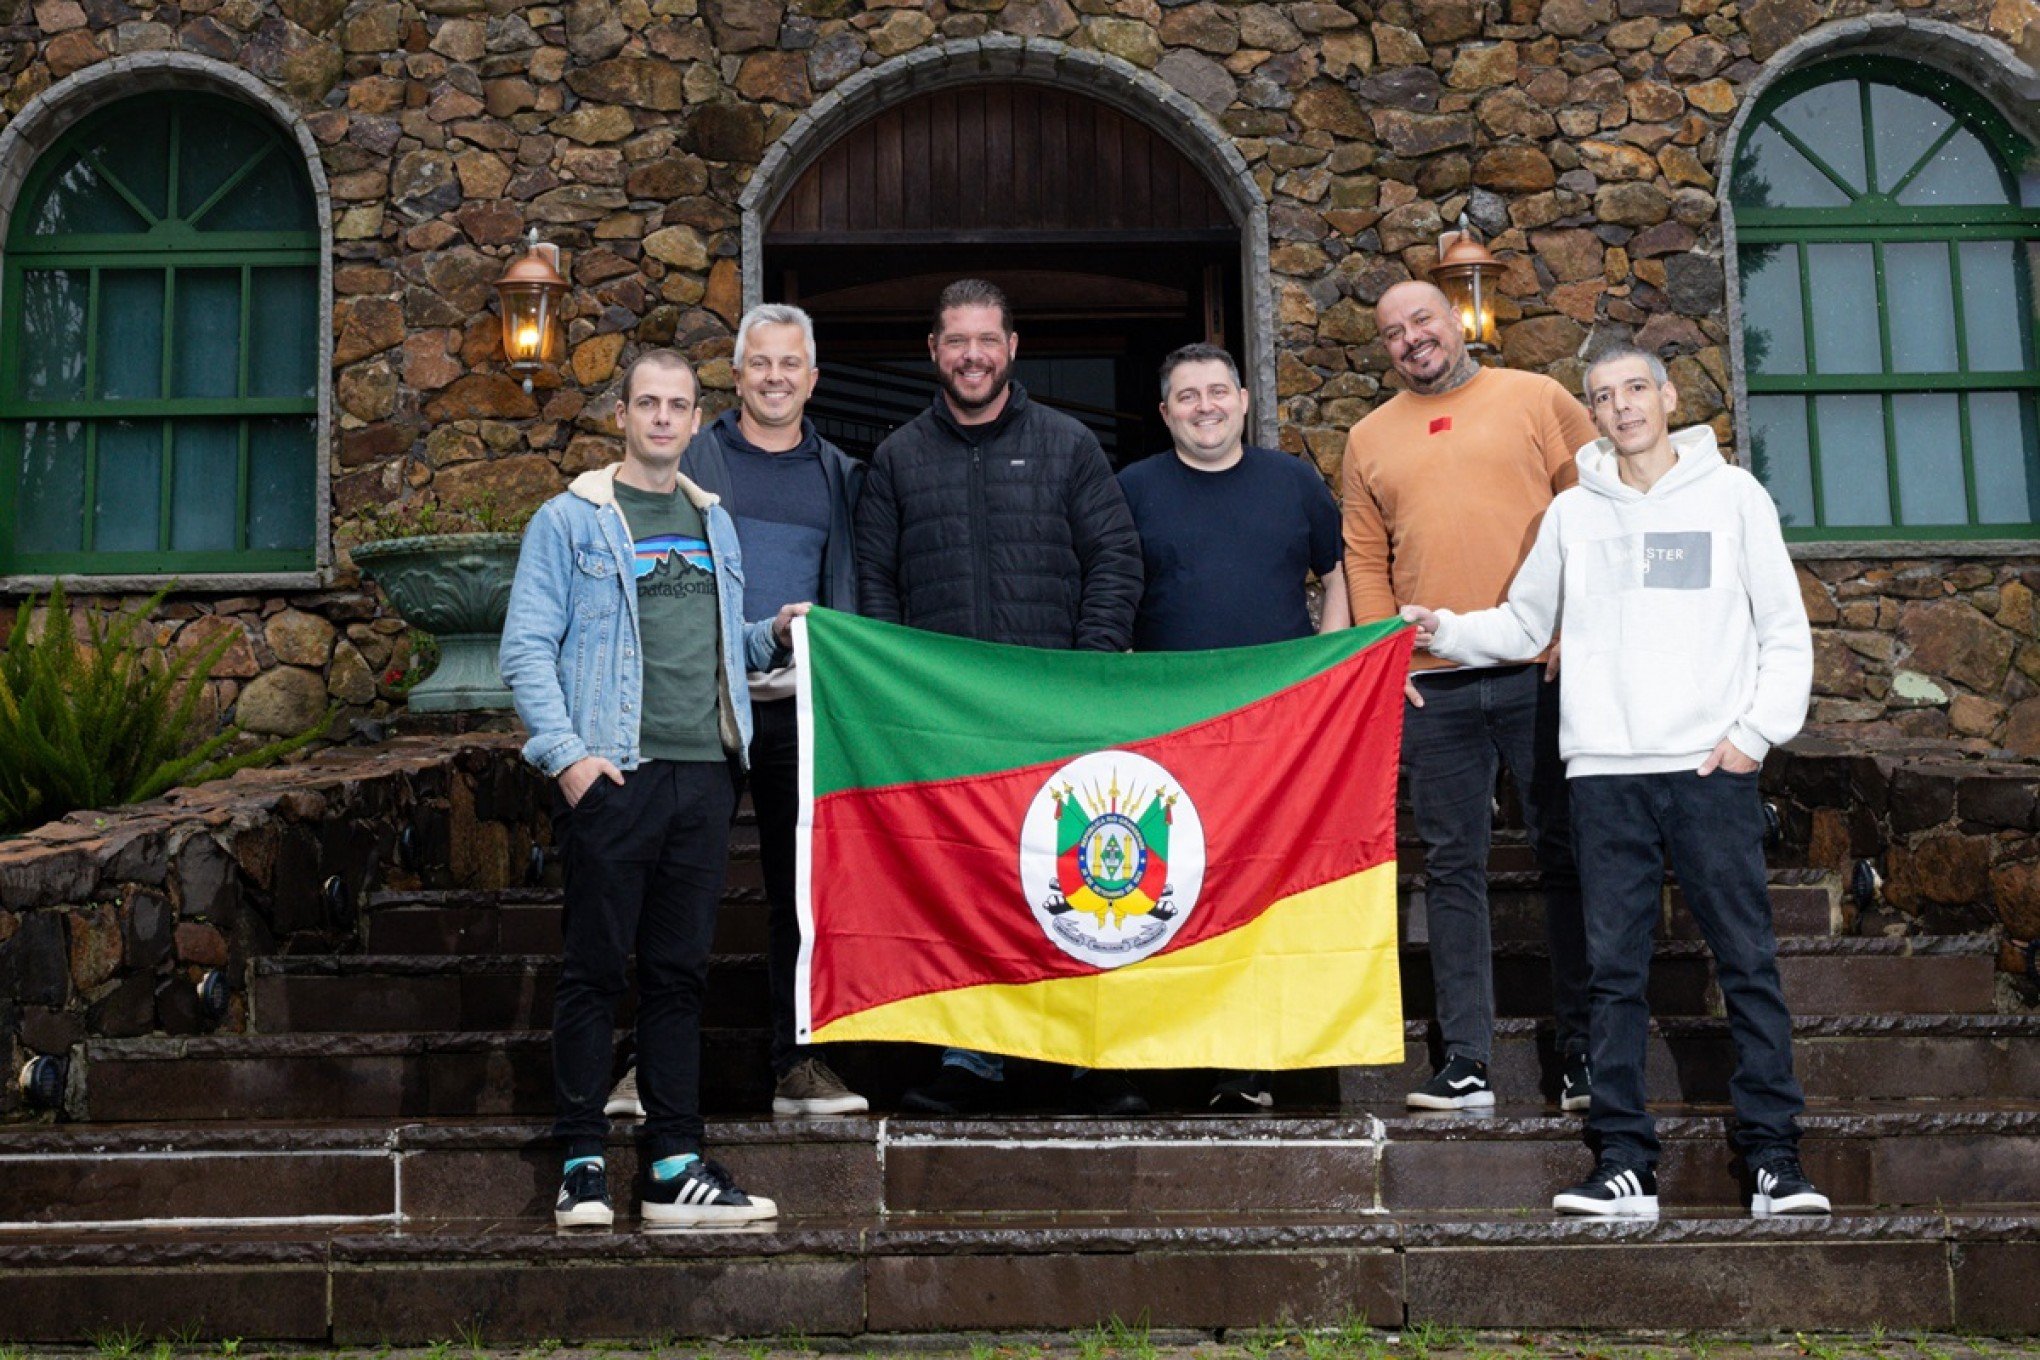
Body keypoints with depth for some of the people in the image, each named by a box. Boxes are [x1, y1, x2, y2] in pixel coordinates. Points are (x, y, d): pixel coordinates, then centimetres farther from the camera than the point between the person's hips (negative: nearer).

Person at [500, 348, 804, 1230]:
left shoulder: (714, 523, 20)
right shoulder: (570, 520, 4)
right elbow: (527, 649, -2)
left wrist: (771, 636, 5)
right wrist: (567, 753, -13)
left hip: (704, 771, 5)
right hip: (612, 775, -5)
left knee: (679, 972, 7)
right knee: (595, 969, -2)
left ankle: (676, 1167, 11)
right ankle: (582, 1164, 7)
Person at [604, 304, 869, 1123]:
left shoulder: (840, 475, 16)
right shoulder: (689, 462, 9)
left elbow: (855, 591, 15)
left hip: (799, 706, 2)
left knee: (801, 882, 4)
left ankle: (800, 1061, 12)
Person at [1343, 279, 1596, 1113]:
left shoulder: (1535, 400, 7)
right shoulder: (1369, 439, 15)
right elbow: (1364, 558, 14)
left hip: (1539, 670, -2)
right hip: (1430, 686, 3)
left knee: (1566, 856, 2)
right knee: (1452, 868, 4)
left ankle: (1583, 1049, 12)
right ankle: (1466, 1060, 8)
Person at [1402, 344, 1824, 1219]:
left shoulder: (1732, 495, 9)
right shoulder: (1573, 513, 15)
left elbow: (1786, 631, 7)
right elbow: (1524, 623, 20)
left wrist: (1758, 728, -4)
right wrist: (1447, 632, 3)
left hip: (1713, 766, -2)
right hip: (1606, 770, 2)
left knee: (1748, 961, -2)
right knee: (1616, 968, 1)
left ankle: (1774, 1156, 3)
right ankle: (1624, 1163, 5)